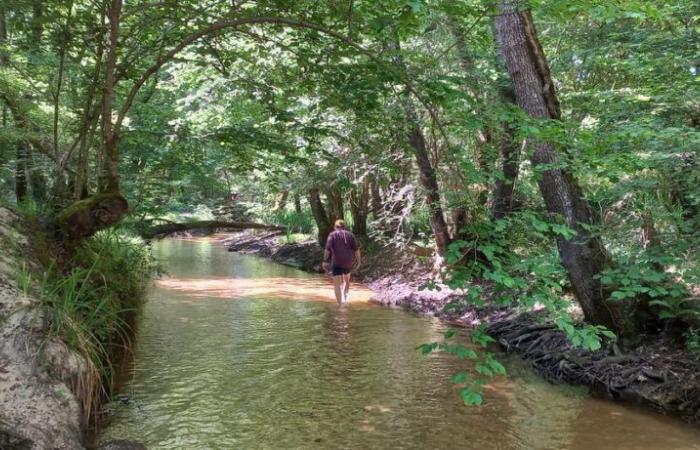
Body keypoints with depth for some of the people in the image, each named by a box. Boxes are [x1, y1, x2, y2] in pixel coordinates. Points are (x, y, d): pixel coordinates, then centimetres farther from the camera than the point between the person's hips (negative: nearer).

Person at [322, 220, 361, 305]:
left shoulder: (332, 235, 3)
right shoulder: (350, 235, 9)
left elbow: (327, 249, -10)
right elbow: (356, 249, 1)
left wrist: (325, 261, -11)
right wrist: (359, 261, 4)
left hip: (336, 262, -3)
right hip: (348, 262, 3)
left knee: (337, 284, -6)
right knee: (346, 279, 29)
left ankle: (340, 305, -16)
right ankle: (345, 298, 28)